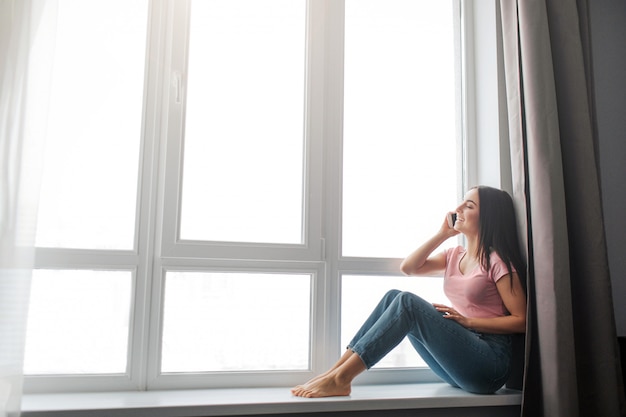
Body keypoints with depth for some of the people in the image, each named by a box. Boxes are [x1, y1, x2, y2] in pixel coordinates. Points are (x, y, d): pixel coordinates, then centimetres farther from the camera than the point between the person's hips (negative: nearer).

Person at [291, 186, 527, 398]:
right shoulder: (455, 256, 15)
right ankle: (336, 371, -15)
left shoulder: (498, 261, -6)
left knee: (407, 303, -24)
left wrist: (467, 321, -15)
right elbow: (407, 268, 5)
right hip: (459, 359, 6)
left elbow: (522, 320, -9)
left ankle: (341, 378, -24)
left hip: (490, 364, -6)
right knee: (393, 297, -10)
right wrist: (442, 234, 2)